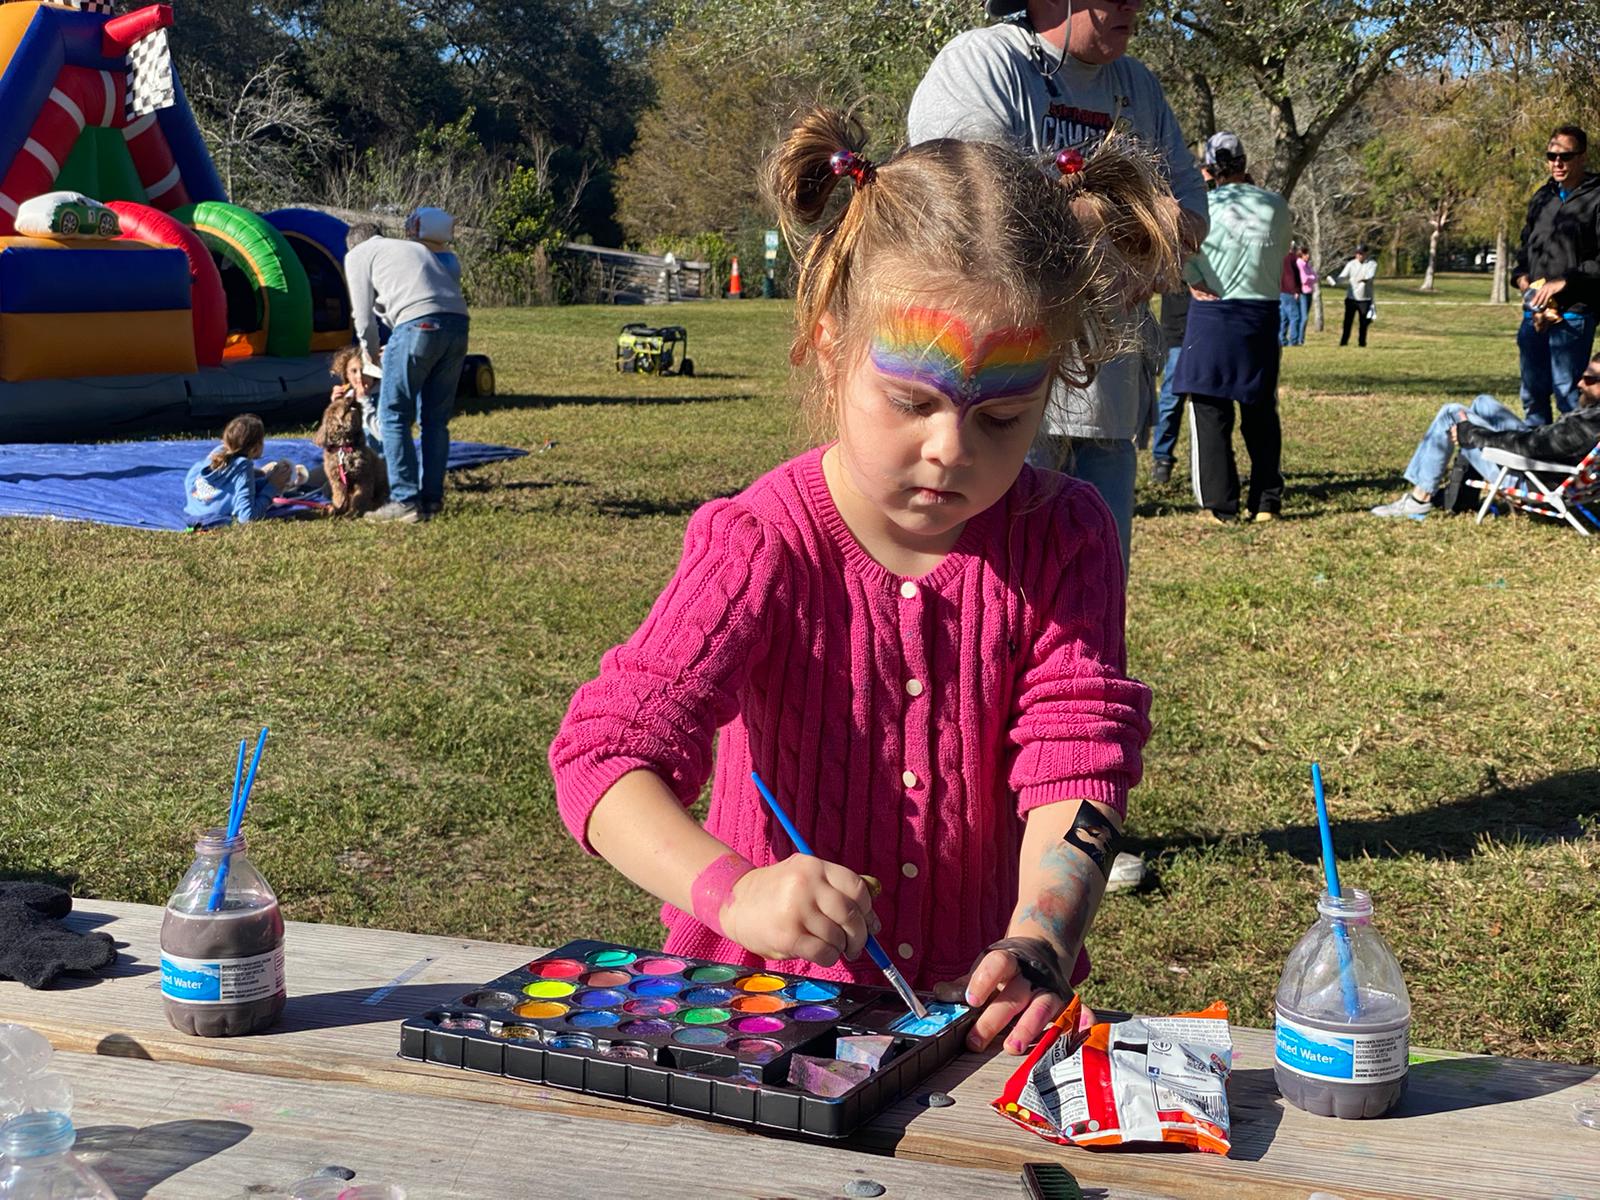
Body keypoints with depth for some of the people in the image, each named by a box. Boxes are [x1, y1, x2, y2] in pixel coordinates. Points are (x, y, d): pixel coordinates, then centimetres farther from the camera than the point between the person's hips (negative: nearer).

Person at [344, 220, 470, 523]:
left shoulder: (357, 255, 18)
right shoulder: (417, 247, 35)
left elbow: (364, 315, 12)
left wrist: (372, 353, 31)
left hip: (420, 324, -6)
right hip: (458, 320, 6)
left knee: (393, 415, 2)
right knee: (436, 418, 15)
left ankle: (405, 501, -2)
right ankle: (432, 498, 16)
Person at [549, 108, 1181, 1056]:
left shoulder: (1063, 538, -1)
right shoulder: (764, 545, -11)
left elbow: (1076, 758, -11)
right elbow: (606, 752, -18)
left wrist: (1040, 943, -30)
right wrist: (735, 889, -37)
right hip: (765, 983, -3)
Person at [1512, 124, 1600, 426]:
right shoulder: (1542, 197, 14)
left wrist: (1566, 281, -18)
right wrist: (1522, 277, 6)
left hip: (1573, 314, -7)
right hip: (1535, 311, 7)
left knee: (1568, 393, -6)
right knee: (1533, 393, 14)